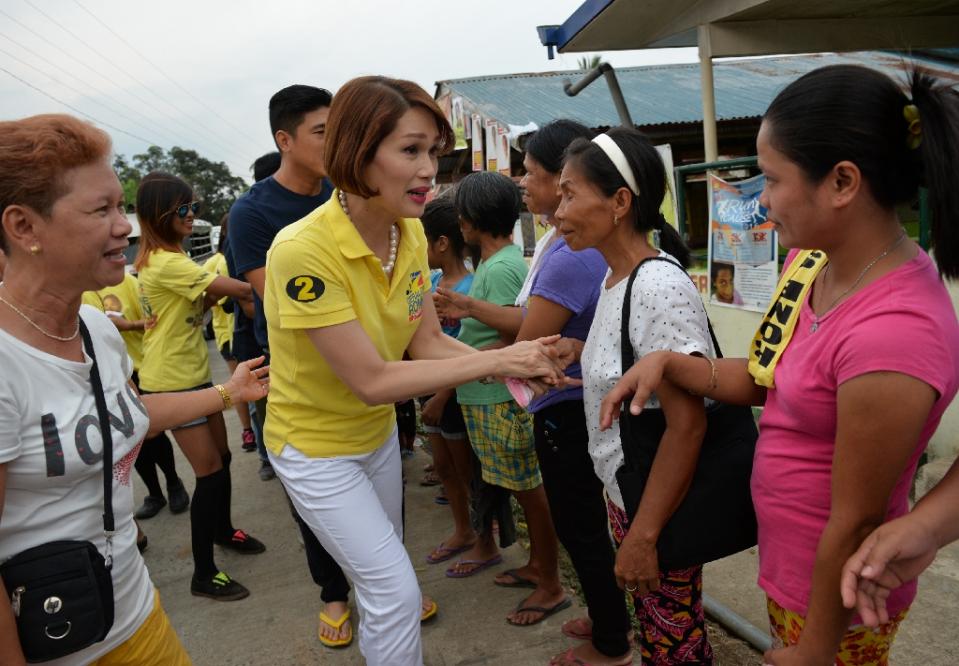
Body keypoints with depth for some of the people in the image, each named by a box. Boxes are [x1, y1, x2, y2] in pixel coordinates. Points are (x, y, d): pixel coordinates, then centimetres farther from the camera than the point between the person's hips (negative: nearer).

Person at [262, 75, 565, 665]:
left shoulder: (411, 233, -9)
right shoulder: (304, 252, -32)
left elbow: (429, 341, -7)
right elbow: (372, 381, -31)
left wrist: (509, 368, -25)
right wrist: (493, 360, -30)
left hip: (378, 431, 7)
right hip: (316, 445, -7)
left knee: (384, 568, 25)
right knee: (396, 590, -3)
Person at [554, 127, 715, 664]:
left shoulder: (660, 286, -23)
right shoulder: (614, 280, 5)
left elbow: (687, 425, -25)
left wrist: (644, 535, -22)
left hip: (660, 507, -8)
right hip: (625, 496, 8)